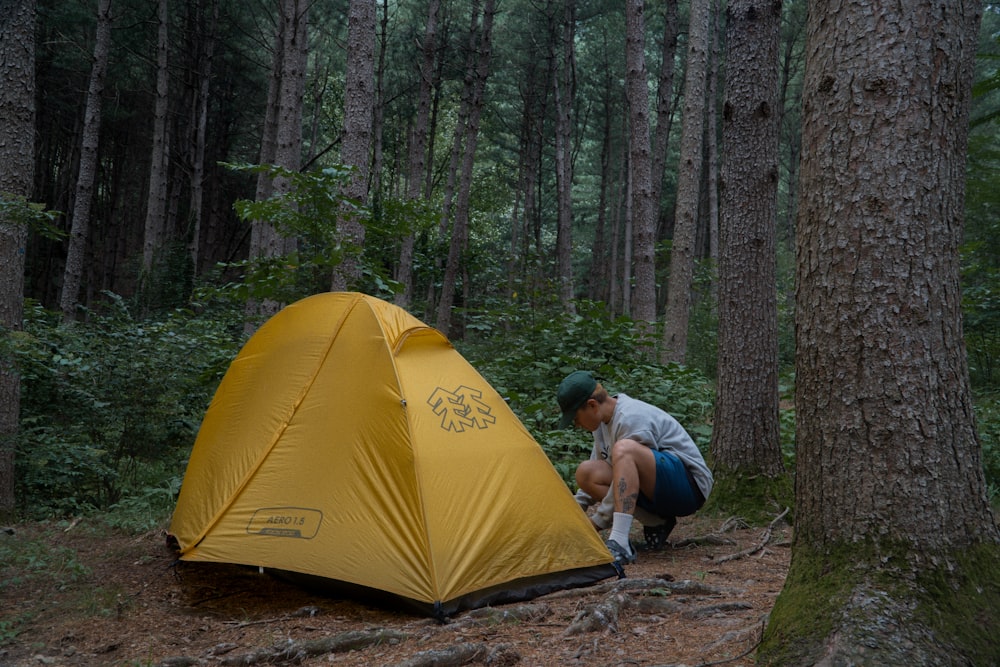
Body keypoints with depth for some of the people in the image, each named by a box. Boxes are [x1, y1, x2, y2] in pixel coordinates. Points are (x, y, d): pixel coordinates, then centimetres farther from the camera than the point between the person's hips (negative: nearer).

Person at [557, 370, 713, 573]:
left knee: (624, 449, -34)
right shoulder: (603, 420, 8)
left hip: (689, 486, -10)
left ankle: (619, 543, -42)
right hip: (657, 494, 10)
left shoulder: (632, 419, -21)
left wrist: (594, 524, -11)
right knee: (587, 472, -5)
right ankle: (656, 524, 0)